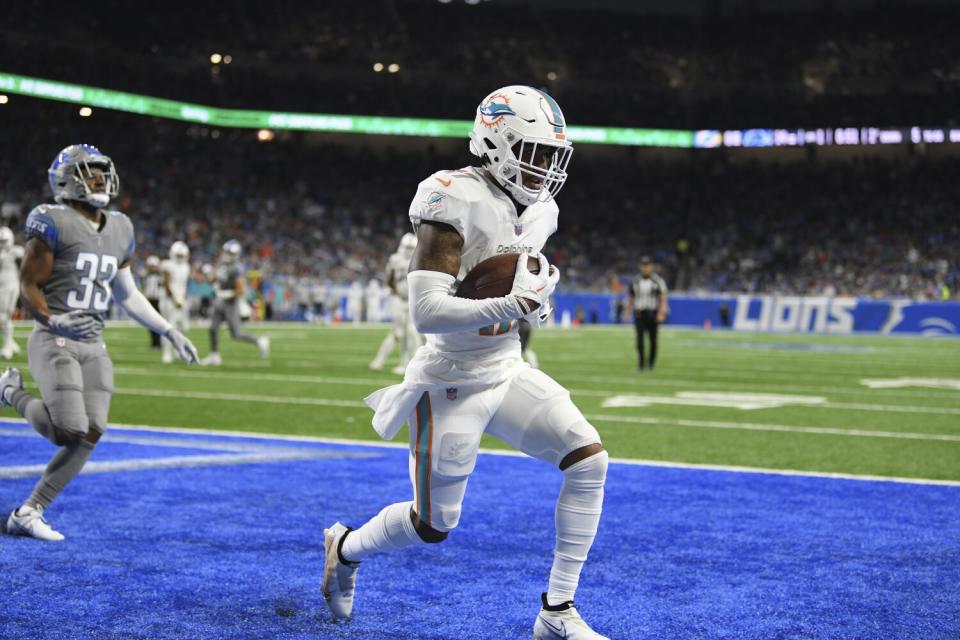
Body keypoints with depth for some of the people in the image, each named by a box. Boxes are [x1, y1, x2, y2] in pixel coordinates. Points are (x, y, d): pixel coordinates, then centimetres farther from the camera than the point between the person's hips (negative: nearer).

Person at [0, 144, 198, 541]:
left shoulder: (119, 230, 12)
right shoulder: (53, 224, -10)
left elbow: (127, 293, 20)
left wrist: (170, 332, 15)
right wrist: (53, 320, -26)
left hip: (93, 347, 7)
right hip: (54, 343, -7)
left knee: (88, 438, -2)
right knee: (69, 431, -17)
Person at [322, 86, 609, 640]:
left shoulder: (537, 210, 5)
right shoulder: (457, 201, -21)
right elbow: (426, 312, -28)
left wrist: (538, 295, 3)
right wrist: (515, 305, -36)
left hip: (508, 372, 7)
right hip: (452, 385, -7)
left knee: (590, 461, -10)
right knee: (434, 527, 4)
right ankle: (346, 546, 37)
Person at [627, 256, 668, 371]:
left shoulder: (658, 281, -2)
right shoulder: (635, 281, 9)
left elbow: (663, 298, -8)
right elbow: (631, 298, 15)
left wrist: (661, 313, -19)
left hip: (652, 313, -2)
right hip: (639, 314, 2)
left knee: (653, 340, 6)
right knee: (640, 339, -11)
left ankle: (651, 363, 21)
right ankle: (641, 364, -10)